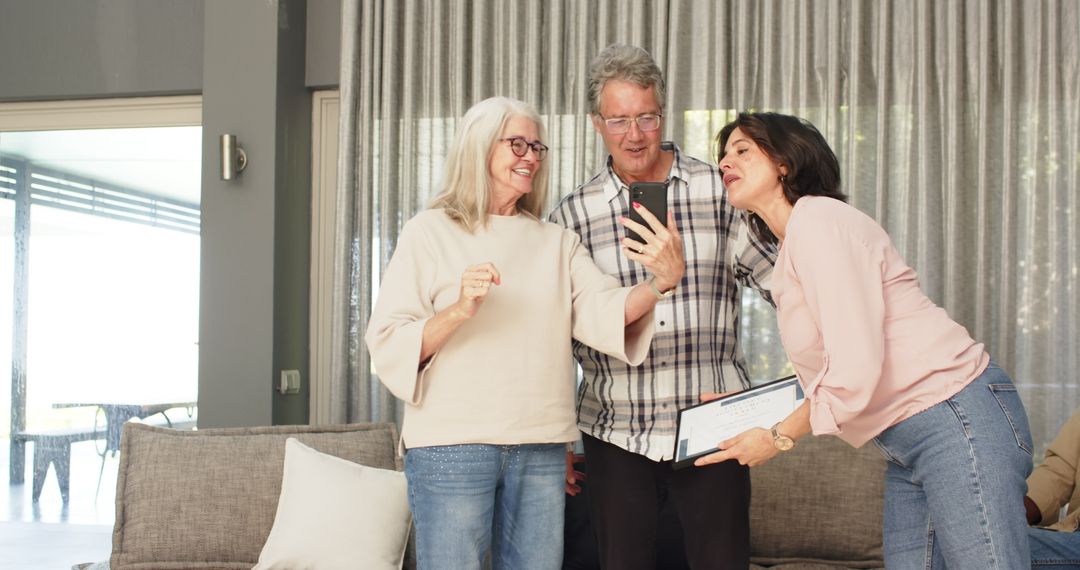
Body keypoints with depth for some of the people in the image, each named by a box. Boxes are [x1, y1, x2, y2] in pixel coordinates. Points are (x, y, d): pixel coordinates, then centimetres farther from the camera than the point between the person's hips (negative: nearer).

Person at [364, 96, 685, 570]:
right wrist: (459, 310, -22)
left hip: (541, 448, 4)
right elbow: (388, 345, -5)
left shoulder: (557, 242, 14)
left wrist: (661, 280, -22)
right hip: (451, 446, -4)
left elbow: (604, 312, -3)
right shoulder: (430, 232, 2)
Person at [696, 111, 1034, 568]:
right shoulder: (790, 248, 16)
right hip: (907, 443, 10)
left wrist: (779, 437, -8)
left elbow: (856, 371, -20)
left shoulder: (819, 220, -12)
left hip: (956, 418, -10)